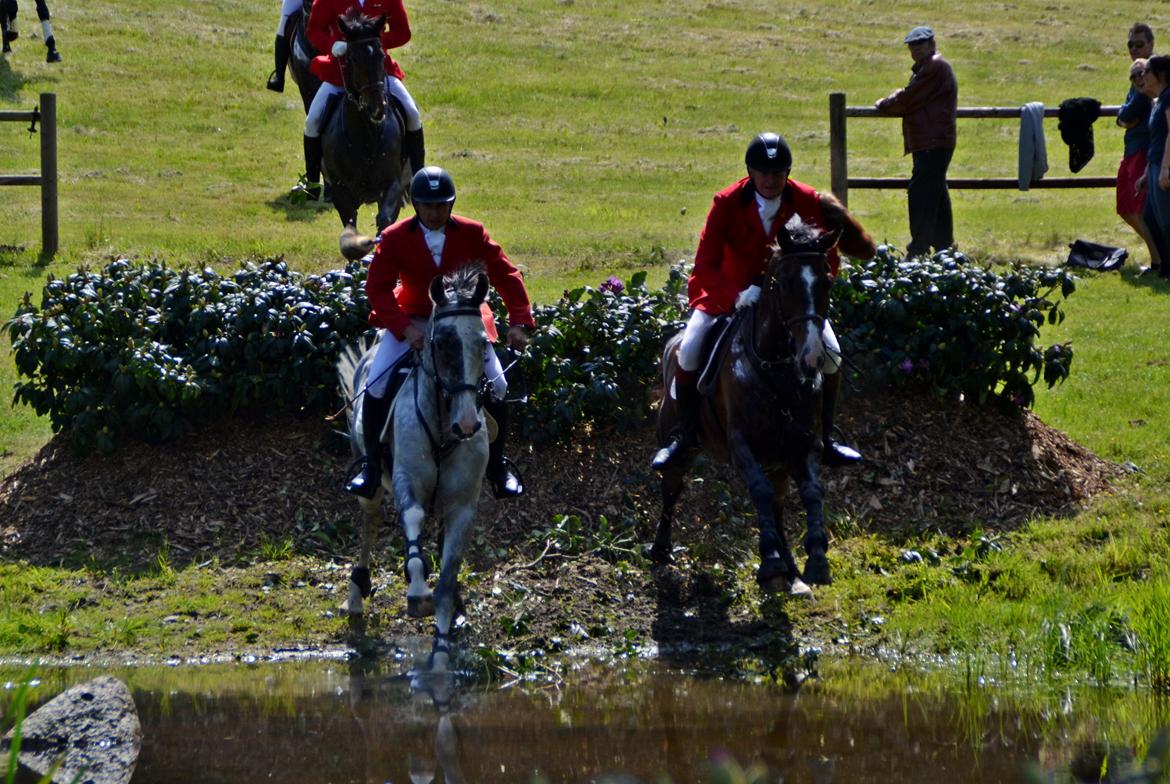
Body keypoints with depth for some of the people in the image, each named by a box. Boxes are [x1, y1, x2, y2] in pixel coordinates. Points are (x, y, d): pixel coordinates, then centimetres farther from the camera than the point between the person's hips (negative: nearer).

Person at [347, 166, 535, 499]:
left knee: (496, 385, -14)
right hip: (412, 319, -1)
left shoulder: (471, 234, -10)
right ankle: (372, 466, -1)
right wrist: (405, 329, -31)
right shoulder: (394, 238, -13)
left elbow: (506, 276, -8)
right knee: (377, 385, -18)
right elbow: (377, 288, -16)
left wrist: (519, 322, -22)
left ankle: (497, 466, 8)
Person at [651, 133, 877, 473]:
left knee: (830, 352, -16)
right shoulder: (727, 203, -20)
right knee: (689, 350, -19)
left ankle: (824, 437, 2)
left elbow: (829, 259, -7)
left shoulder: (810, 203, -16)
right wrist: (737, 296, -39)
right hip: (729, 294, -1)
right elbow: (706, 265, -22)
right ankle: (685, 435, 1)